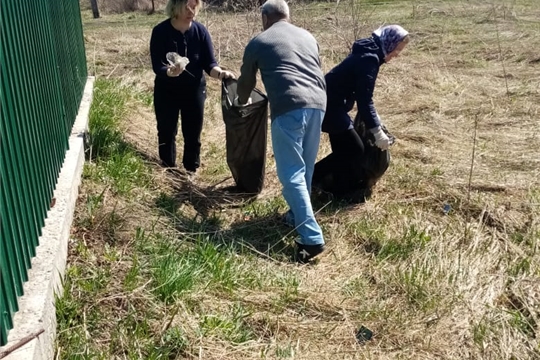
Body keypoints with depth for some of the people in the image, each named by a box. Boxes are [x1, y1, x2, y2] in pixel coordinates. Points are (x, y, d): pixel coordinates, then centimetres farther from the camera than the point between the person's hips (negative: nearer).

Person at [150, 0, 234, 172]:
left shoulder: (200, 30, -10)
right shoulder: (160, 31, -16)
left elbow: (209, 63, -9)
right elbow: (157, 66, -20)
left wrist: (220, 73, -30)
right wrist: (170, 71, -42)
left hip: (194, 90, 1)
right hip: (166, 91, -1)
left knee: (193, 134, 7)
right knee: (166, 133, 9)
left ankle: (191, 171, 23)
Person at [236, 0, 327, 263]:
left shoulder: (259, 42, 13)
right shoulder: (308, 37, 26)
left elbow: (246, 80, 25)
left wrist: (241, 101, 46)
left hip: (289, 107, -6)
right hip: (317, 103, 6)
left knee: (291, 174, -5)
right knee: (305, 168, 20)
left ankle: (312, 238, -10)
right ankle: (297, 216, 34)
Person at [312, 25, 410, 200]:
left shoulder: (368, 54, 11)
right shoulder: (369, 59, -19)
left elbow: (363, 95, 19)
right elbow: (364, 100, -24)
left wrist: (375, 122, 20)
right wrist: (377, 132, -23)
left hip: (330, 103, 10)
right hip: (330, 106, -10)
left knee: (344, 147, 15)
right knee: (354, 149, -3)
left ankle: (341, 191, 23)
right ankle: (311, 178, 2)